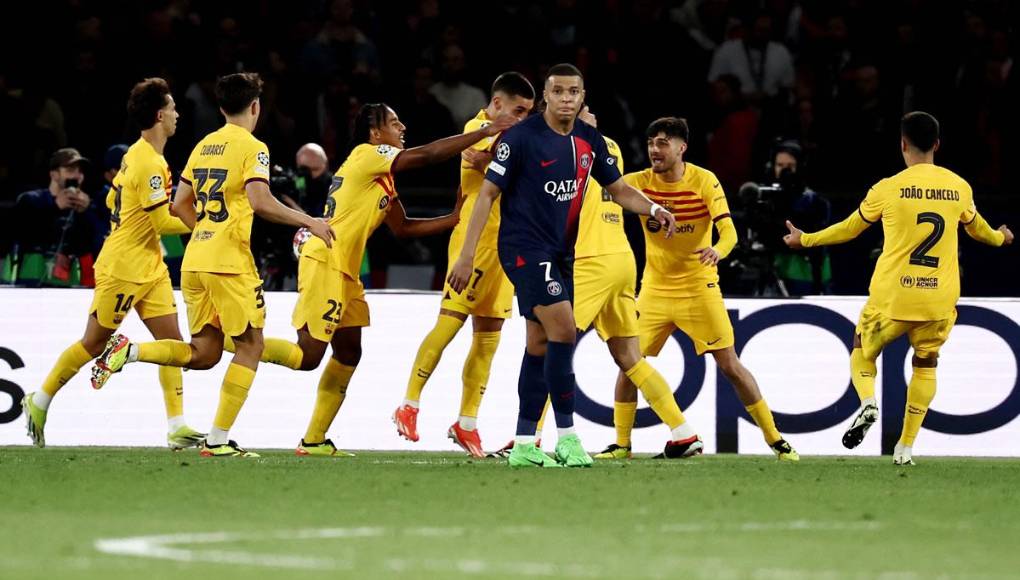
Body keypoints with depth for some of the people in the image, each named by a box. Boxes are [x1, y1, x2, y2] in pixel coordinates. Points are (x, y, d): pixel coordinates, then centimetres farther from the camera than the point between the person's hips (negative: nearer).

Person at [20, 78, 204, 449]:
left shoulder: (136, 155, 10)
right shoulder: (149, 163, -21)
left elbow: (112, 201, 20)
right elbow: (163, 223, -22)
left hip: (149, 268, 9)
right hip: (124, 268, -9)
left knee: (171, 341, 0)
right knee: (94, 342, 3)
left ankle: (177, 427, -3)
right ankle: (39, 402, 19)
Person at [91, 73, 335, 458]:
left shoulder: (204, 146, 15)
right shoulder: (253, 148, -7)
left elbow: (180, 205, 18)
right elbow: (260, 202, -21)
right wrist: (308, 222, -13)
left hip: (195, 261, 7)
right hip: (230, 263, -7)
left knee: (204, 353, 14)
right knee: (250, 347, 3)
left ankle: (127, 351, -4)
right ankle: (218, 440, -2)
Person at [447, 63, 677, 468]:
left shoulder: (590, 140, 6)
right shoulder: (522, 137, -12)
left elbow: (617, 189, 18)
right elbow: (488, 193, -9)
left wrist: (653, 209, -3)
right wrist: (467, 255, -12)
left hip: (560, 253, 7)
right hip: (525, 248, -7)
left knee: (541, 344, 8)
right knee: (563, 328, -19)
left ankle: (524, 445, 13)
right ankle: (566, 437, -16)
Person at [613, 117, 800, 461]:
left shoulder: (705, 181, -10)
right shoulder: (639, 182, -3)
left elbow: (728, 231, -17)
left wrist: (719, 250, -41)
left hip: (699, 288, -3)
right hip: (655, 288, 3)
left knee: (730, 365, -4)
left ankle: (775, 440, 6)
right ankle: (621, 443, 8)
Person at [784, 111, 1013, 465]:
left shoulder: (889, 189, -6)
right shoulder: (959, 188, 3)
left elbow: (849, 229, 7)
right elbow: (977, 228, 24)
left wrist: (805, 240, 24)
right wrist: (1000, 238, 49)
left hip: (892, 297, -2)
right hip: (939, 299, 2)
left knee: (863, 350, 21)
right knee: (925, 364, 21)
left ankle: (867, 402, -9)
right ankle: (906, 447, 13)